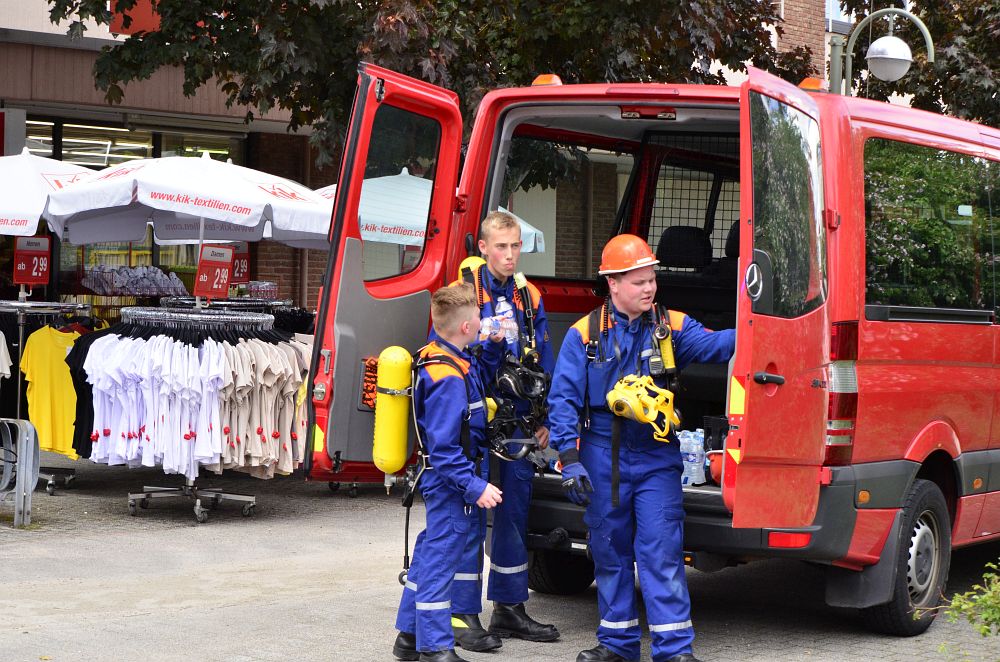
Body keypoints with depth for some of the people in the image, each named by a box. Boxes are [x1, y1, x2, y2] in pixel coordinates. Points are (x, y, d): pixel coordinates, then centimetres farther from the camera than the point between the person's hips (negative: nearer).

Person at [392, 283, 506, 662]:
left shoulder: (442, 357, 4)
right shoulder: (448, 378, -26)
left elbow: (481, 377, 25)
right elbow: (443, 447, -27)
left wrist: (495, 346, 11)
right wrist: (475, 486, -27)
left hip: (443, 478, 11)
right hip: (450, 479, -11)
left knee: (430, 553, 18)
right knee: (441, 558, -3)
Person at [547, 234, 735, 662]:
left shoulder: (671, 326, 2)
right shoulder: (584, 334, -1)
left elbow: (711, 345, -15)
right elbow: (563, 399, -3)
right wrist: (570, 461, -9)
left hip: (656, 457, -1)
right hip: (603, 458, 1)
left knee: (662, 552, -6)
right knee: (610, 551, 10)